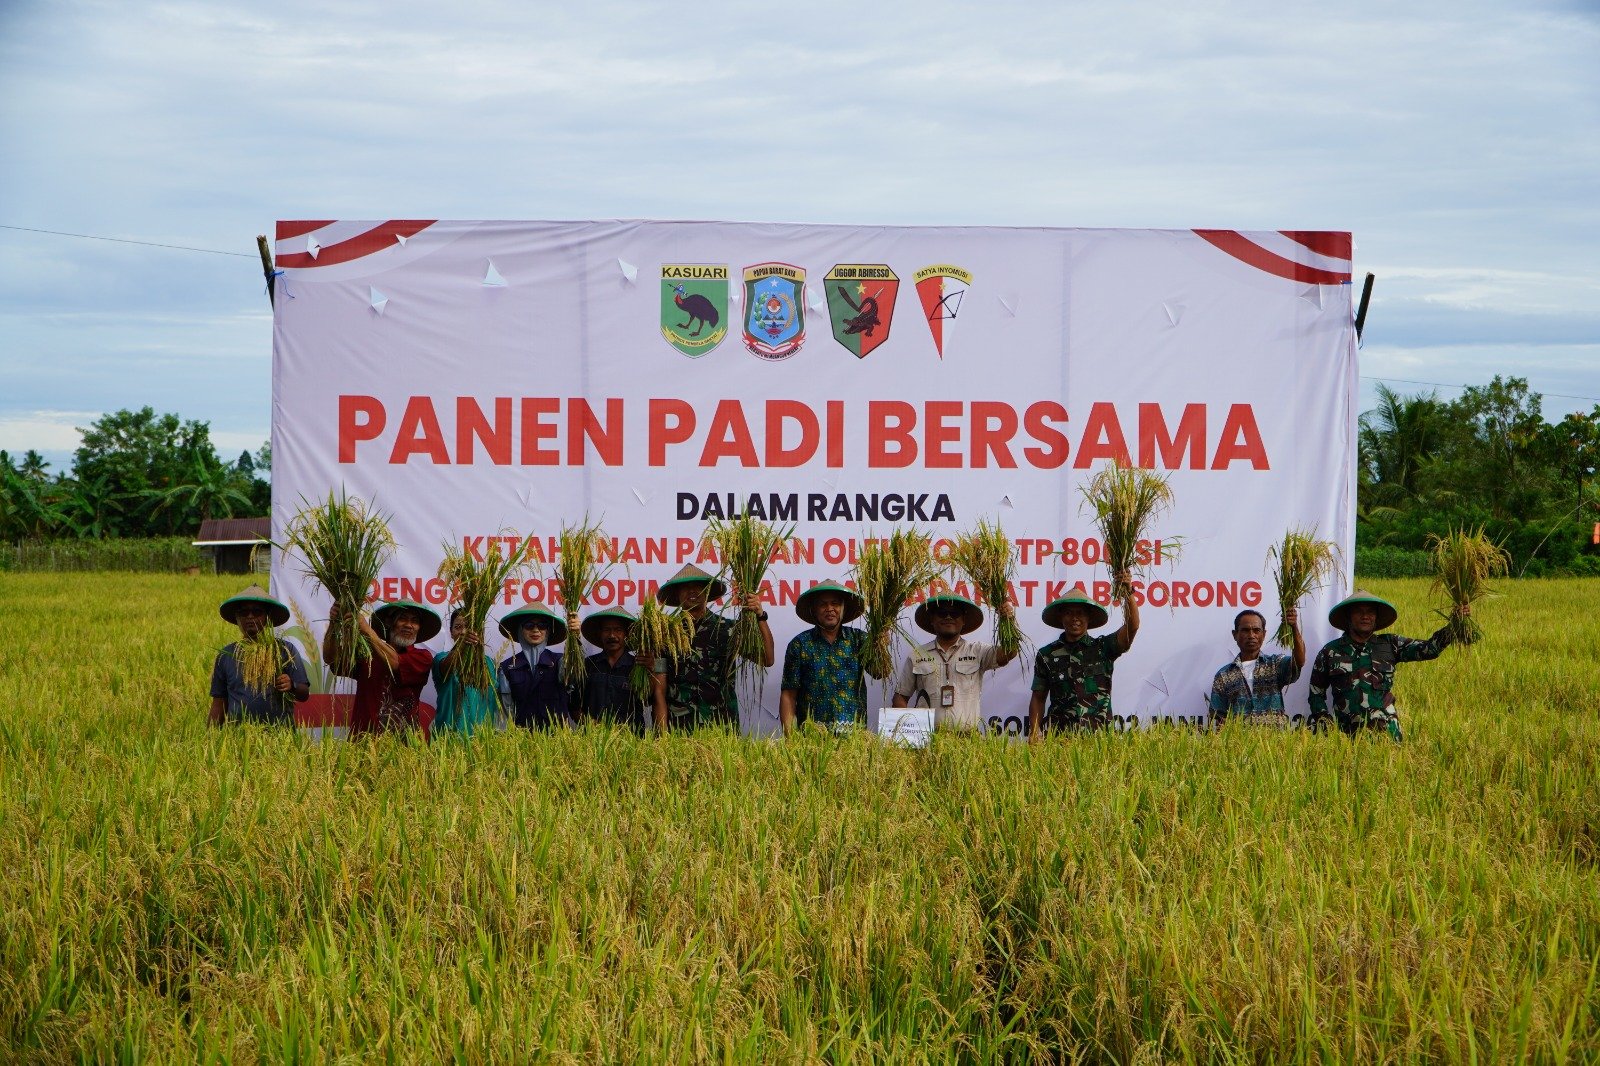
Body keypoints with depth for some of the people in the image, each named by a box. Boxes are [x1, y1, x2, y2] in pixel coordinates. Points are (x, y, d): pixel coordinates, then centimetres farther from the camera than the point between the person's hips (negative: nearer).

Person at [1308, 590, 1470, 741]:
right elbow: (1316, 693, 14)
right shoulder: (1330, 652, 7)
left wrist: (1454, 625, -14)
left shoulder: (1390, 645, 8)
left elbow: (1428, 648, -1)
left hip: (1386, 731, 1)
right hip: (1347, 733, -1)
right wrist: (1325, 722, 2)